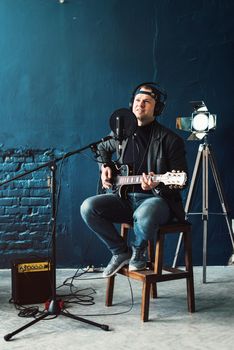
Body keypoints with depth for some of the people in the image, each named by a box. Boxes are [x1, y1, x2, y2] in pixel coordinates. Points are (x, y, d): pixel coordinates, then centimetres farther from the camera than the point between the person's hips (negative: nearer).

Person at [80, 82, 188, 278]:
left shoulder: (170, 140, -6)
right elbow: (102, 148, 32)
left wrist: (157, 185, -27)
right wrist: (105, 166, 11)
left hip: (156, 198, -5)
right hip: (124, 197, 5)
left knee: (144, 215, -40)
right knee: (88, 207, -20)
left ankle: (138, 252, -3)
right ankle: (121, 252, 0)